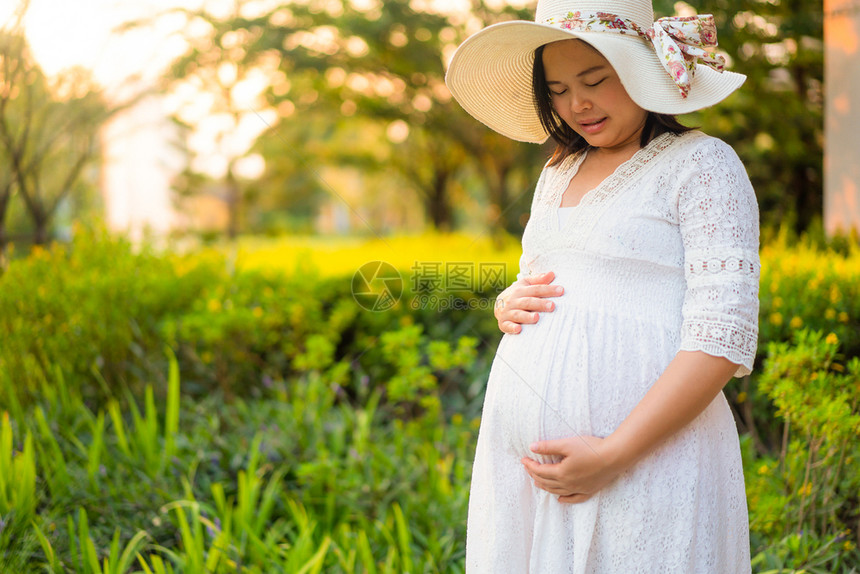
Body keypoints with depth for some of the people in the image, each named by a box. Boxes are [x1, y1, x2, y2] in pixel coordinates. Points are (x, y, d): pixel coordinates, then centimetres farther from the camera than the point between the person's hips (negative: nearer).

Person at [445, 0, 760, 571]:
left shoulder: (702, 165, -5)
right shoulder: (559, 173, 16)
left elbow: (723, 337, -13)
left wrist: (612, 454, -19)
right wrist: (508, 305, 3)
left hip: (646, 456, -6)